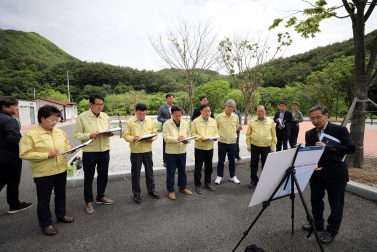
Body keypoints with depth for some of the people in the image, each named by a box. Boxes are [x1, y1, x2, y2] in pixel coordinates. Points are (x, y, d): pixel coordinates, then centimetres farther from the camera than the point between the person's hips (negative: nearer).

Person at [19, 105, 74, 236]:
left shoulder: (60, 132, 3)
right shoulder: (31, 135, -14)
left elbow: (66, 145, 15)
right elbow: (24, 154, -17)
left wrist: (70, 149, -8)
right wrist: (47, 155, -23)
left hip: (61, 170, 6)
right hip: (43, 173, -5)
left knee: (61, 194, 21)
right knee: (44, 200, 10)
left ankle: (61, 215, 41)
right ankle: (46, 224, 27)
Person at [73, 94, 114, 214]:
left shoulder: (105, 116, 6)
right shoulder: (82, 117, -9)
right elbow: (76, 134, -10)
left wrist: (110, 133, -9)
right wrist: (90, 135, -25)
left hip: (104, 151, 5)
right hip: (89, 152, -4)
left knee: (103, 176, 16)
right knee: (89, 177, 9)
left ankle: (100, 197, 35)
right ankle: (89, 202, 26)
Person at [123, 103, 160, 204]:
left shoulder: (150, 121, 4)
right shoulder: (129, 122, -4)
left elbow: (155, 133, 7)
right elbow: (125, 135, -5)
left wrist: (152, 138, -13)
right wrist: (133, 138, -25)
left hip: (147, 150, 2)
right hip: (135, 151, -2)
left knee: (149, 171, 14)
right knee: (135, 173, 7)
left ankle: (151, 190, 32)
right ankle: (136, 194, 23)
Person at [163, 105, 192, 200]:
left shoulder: (185, 123, 5)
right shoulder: (167, 124, -8)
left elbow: (189, 134, 8)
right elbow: (166, 137, -16)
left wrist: (187, 140, -13)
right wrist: (177, 139, -27)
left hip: (182, 151, 4)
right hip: (171, 151, -4)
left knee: (182, 170, 16)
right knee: (170, 172, 7)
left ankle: (182, 187, 34)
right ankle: (171, 190, 21)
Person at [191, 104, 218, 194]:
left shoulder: (213, 121, 7)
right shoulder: (196, 121, -6)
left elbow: (216, 131, 12)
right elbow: (193, 134, -9)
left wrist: (215, 137, -9)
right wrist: (200, 137, -24)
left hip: (210, 147, 4)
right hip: (199, 147, -4)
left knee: (209, 167, 15)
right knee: (198, 167, 4)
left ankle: (207, 183, 31)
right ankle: (197, 185, 18)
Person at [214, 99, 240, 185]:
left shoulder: (236, 117, 2)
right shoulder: (219, 116, -8)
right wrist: (219, 134, 6)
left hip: (232, 142, 3)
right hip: (222, 142, -2)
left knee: (232, 160, 13)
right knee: (221, 160, 8)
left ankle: (232, 176, 29)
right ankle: (219, 176, 23)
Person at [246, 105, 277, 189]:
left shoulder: (270, 121, 1)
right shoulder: (252, 121, 1)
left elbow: (273, 135, 5)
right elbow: (248, 134, 4)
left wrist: (273, 146, 2)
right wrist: (248, 145, -1)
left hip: (266, 147, 0)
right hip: (254, 146, 0)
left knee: (266, 165, 10)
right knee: (253, 164, 7)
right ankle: (254, 180, 22)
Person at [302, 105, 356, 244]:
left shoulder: (340, 130, -8)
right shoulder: (309, 134, 4)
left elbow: (351, 148, -18)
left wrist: (326, 147, -24)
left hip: (335, 174, -4)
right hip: (316, 173, 4)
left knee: (336, 204, 10)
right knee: (315, 200, 17)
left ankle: (332, 230, 29)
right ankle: (318, 223, 38)